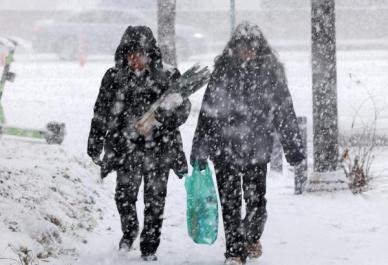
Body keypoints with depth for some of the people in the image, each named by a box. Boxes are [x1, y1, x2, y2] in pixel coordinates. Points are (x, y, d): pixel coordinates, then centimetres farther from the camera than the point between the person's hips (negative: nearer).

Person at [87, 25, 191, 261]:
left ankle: (150, 247, 18)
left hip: (159, 147, -1)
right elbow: (101, 113, 8)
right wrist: (95, 147, 6)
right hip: (125, 146, 1)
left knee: (155, 199, 3)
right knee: (125, 194, -7)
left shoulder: (167, 77, -1)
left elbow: (182, 108, -4)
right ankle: (129, 231, 24)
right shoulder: (114, 78, 4)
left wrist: (157, 120, -20)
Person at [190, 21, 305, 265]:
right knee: (230, 202, -1)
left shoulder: (271, 73, 1)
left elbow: (285, 112, 6)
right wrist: (200, 149, 0)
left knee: (256, 200, 3)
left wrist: (294, 147, 5)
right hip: (224, 148, 0)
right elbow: (208, 112, 1)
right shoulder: (223, 72, -1)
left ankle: (252, 238, 32)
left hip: (258, 150, 0)